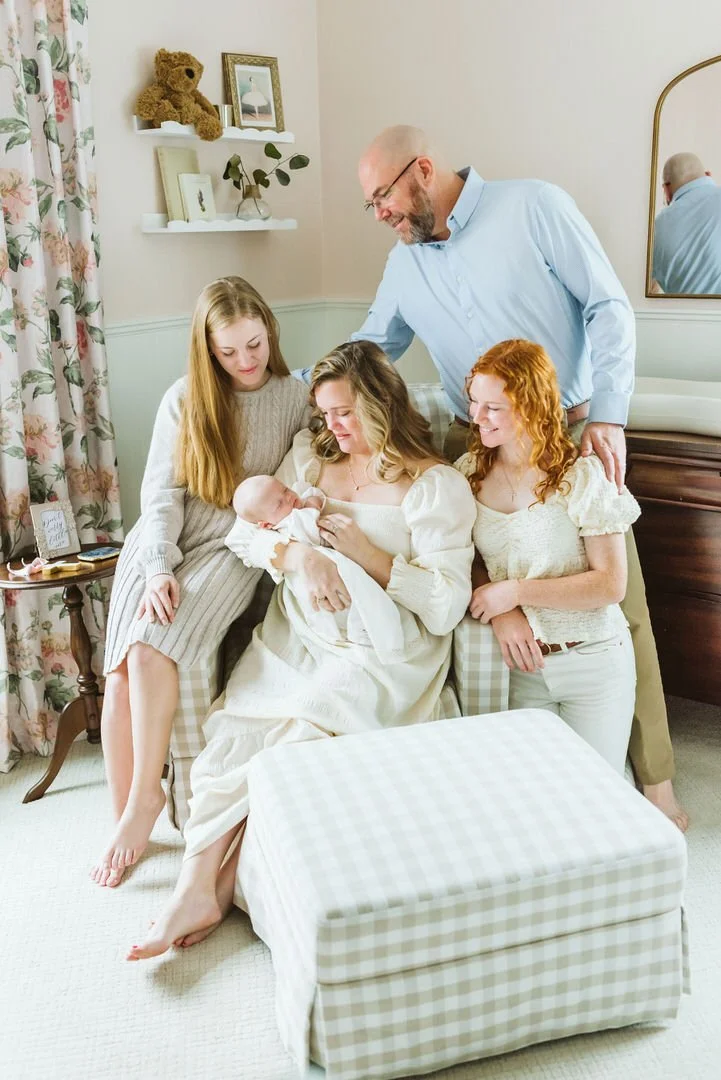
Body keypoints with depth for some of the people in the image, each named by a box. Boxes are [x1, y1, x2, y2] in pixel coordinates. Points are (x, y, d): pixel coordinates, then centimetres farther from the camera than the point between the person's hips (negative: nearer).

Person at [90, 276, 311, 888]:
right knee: (121, 675, -17)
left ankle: (144, 798, -11)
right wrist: (159, 569, -12)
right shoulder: (184, 399, 8)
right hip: (162, 545, 2)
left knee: (151, 652, -27)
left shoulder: (295, 399, 6)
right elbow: (161, 492, 1)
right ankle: (123, 815, -2)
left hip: (234, 548, -2)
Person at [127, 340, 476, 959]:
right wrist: (300, 555, -17)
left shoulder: (437, 485, -3)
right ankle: (196, 889, -14)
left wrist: (366, 552, -14)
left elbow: (446, 606, -10)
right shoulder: (311, 455, 13)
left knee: (300, 737, -25)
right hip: (294, 638, 5)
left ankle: (216, 883, -6)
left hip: (383, 651, -5)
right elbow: (252, 534, 5)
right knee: (231, 732, -19)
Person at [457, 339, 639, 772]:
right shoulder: (468, 472, -2)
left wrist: (516, 592, -20)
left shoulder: (583, 475, -14)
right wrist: (501, 614, -14)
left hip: (592, 660, -3)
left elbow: (611, 585, -15)